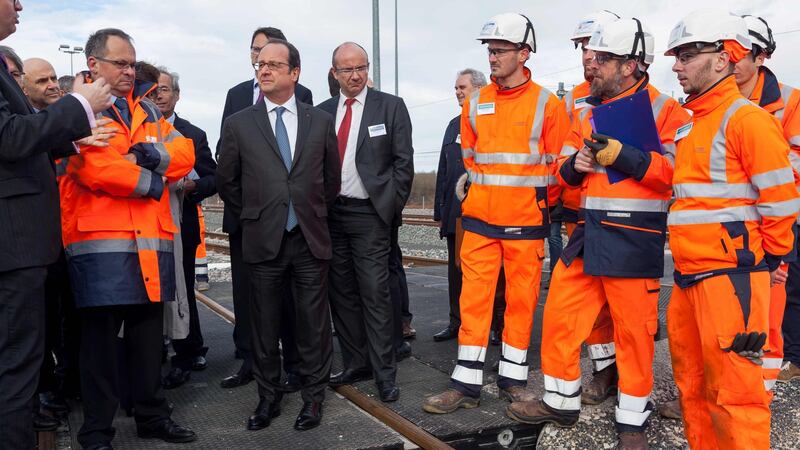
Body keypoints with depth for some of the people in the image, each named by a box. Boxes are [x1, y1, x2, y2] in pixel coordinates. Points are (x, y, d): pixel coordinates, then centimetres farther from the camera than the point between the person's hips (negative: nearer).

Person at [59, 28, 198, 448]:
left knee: (148, 333, 14)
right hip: (100, 242, -6)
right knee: (101, 338, 2)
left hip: (151, 240, 6)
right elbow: (93, 167, -17)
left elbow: (184, 152, 7)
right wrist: (149, 182, -7)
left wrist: (152, 155, -12)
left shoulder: (147, 109, 18)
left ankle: (151, 415, 26)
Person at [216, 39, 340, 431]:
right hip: (263, 239, 0)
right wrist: (252, 216, 12)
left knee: (313, 323, 6)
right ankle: (268, 395, 25)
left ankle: (313, 396, 21)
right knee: (264, 325, 9)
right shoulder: (239, 124, 3)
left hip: (310, 239, 0)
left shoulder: (320, 121, 5)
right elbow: (227, 181, 11)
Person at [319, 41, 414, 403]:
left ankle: (384, 373, 3)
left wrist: (392, 207, -5)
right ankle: (356, 364, 23)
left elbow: (403, 161, -1)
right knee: (342, 294, 10)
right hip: (330, 214, 5)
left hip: (369, 214, -4)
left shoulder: (390, 106, 1)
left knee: (375, 294, -6)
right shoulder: (322, 112, 10)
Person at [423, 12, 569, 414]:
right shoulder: (475, 104, 7)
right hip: (479, 219, 3)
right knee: (474, 298, 3)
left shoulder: (546, 104, -3)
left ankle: (513, 377, 22)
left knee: (521, 299, 7)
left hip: (526, 222, -2)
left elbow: (558, 163, 2)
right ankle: (467, 383, 12)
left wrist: (541, 201, 3)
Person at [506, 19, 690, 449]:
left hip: (635, 238, -6)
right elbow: (567, 169, 22)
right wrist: (575, 165, -1)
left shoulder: (664, 109, -5)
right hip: (589, 231, 7)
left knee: (633, 329, 3)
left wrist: (622, 155, -18)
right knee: (560, 314, 9)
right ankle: (560, 402, 27)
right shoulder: (589, 111, 15)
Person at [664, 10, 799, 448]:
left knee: (733, 388, -2)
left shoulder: (746, 118, -10)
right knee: (691, 379, 18)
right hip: (688, 273, 9)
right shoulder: (691, 122, 16)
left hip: (729, 275, -9)